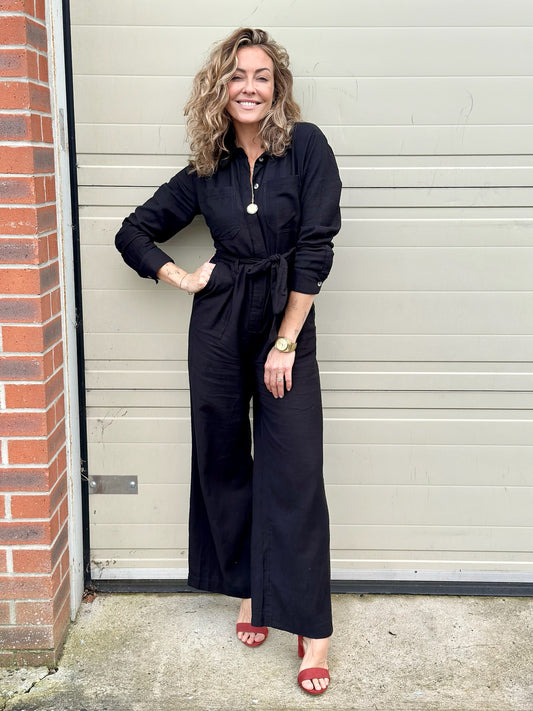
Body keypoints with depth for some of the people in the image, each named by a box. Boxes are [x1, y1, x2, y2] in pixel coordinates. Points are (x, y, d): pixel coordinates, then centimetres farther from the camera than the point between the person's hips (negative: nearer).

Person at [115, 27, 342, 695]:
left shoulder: (305, 146, -4)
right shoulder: (206, 170, 6)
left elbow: (315, 249, -9)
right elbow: (134, 232, 16)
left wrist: (285, 343, -11)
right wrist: (179, 278, 0)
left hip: (287, 320, -3)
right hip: (218, 322, 3)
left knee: (294, 474, -5)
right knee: (224, 461, 9)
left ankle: (311, 627, 4)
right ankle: (248, 590, 28)